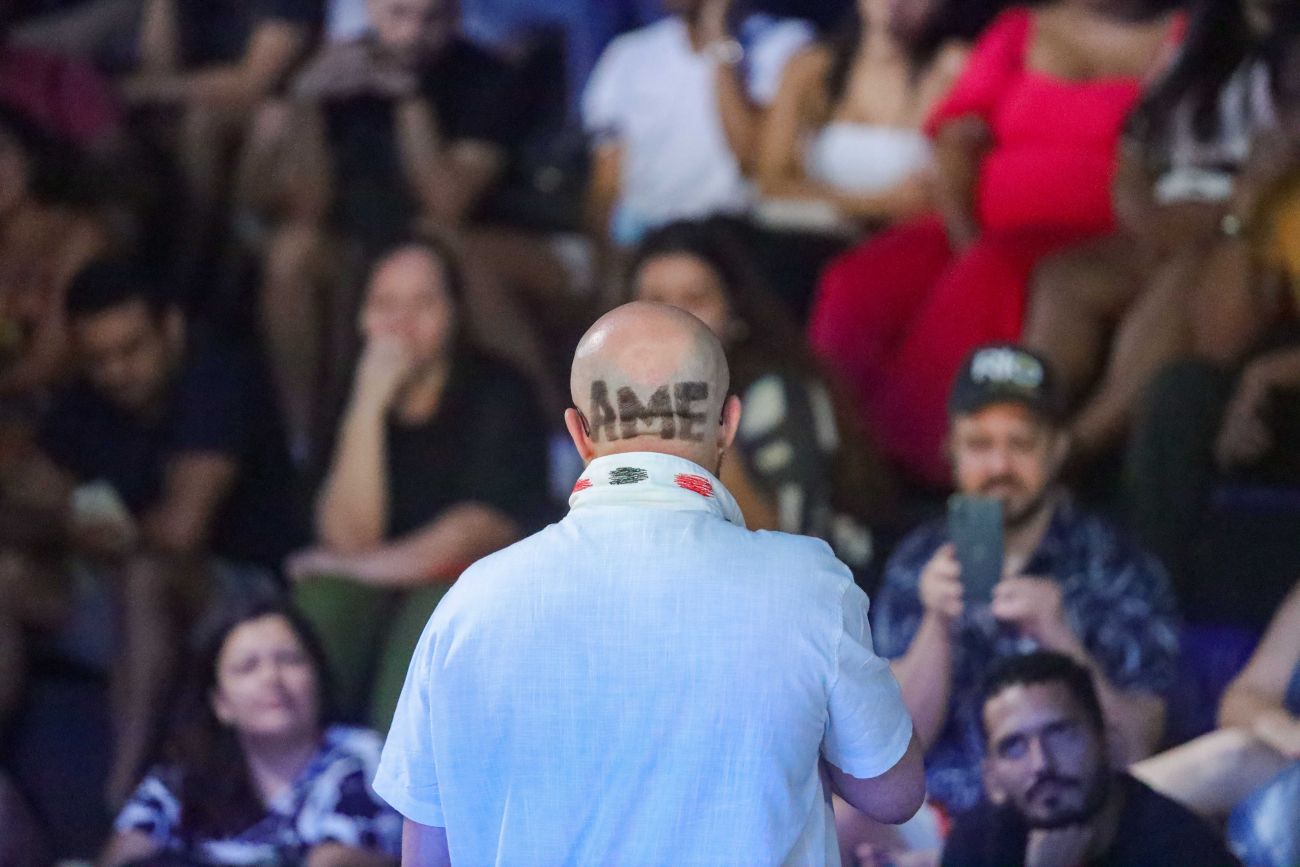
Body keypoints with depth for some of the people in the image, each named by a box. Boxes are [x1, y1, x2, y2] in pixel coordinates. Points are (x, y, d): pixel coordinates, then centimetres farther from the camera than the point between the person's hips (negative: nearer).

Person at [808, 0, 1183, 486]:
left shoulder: (1178, 41, 9)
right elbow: (957, 141, 10)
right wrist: (964, 235, -10)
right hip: (985, 233, 4)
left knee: (985, 287, -35)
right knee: (859, 286, -23)